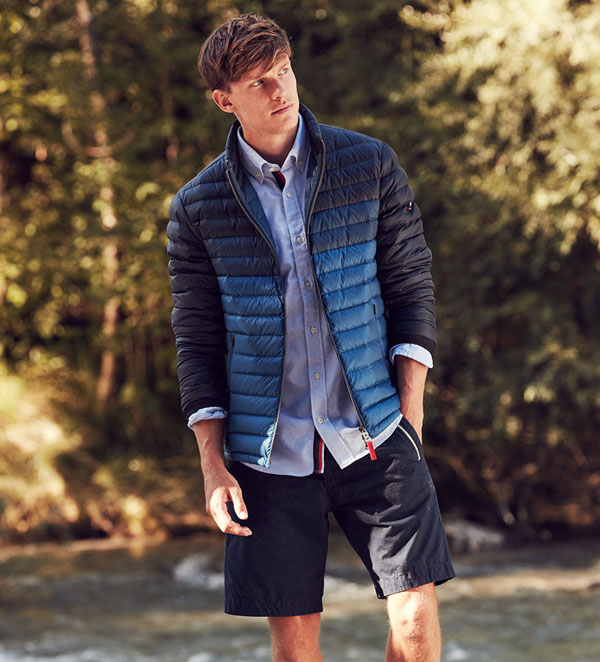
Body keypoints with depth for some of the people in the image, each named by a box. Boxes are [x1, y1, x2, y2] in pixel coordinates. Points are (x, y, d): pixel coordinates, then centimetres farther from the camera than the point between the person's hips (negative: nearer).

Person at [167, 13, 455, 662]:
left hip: (374, 438, 0)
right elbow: (196, 340, 5)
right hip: (270, 454, 0)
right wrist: (212, 464, -1)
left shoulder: (370, 166, 2)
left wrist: (409, 413, -2)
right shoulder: (197, 207, 1)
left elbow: (411, 287, 5)